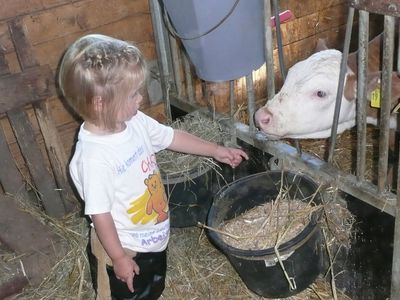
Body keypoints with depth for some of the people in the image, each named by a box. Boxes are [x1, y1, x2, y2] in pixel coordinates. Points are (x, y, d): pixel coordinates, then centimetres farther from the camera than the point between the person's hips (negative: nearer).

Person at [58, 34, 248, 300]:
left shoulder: (135, 122, -11)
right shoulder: (93, 157, -34)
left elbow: (171, 137, 6)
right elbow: (99, 214, -25)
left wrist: (216, 151, 11)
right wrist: (119, 258, -16)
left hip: (156, 237, 7)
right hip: (127, 250, -7)